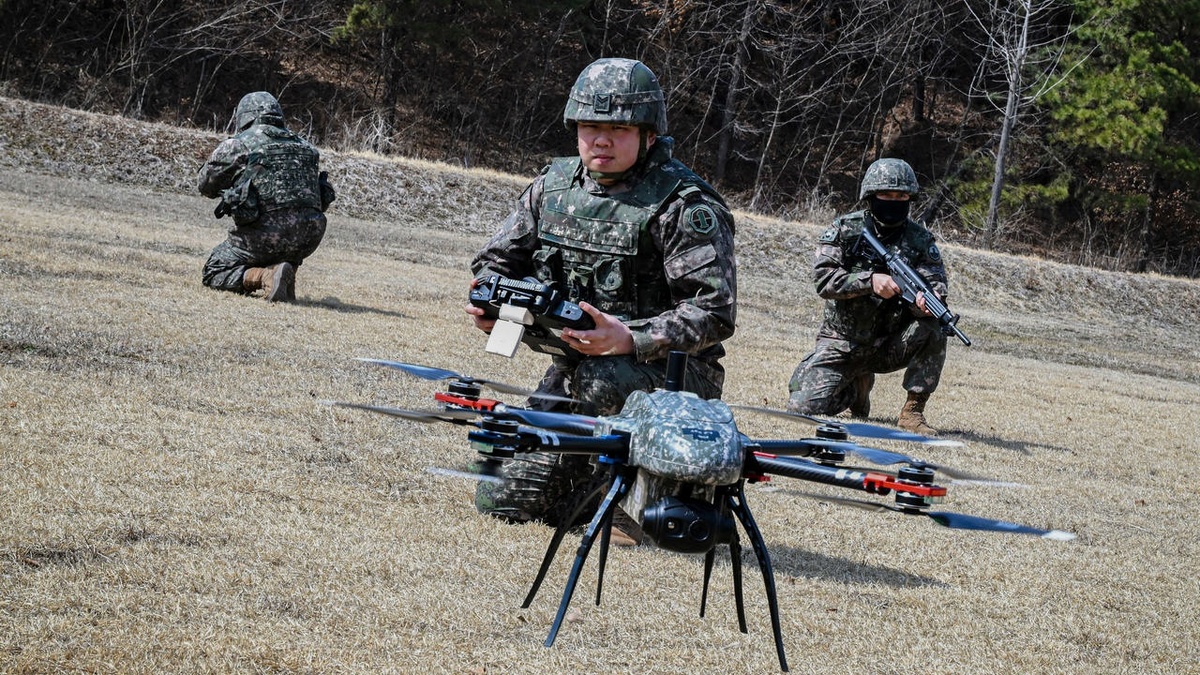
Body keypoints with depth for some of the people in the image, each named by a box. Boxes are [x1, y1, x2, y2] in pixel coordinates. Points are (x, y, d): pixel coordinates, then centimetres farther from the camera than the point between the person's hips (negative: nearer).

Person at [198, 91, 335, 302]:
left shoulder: (237, 145, 2)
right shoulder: (305, 147, 15)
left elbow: (206, 186, 13)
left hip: (264, 232, -5)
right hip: (307, 239, 5)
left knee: (214, 274, 11)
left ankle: (265, 277, -15)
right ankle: (287, 273, 7)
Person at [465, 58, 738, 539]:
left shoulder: (684, 205, -14)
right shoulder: (554, 185, 5)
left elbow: (714, 312, -21)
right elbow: (499, 260, 15)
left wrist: (629, 339, -35)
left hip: (672, 371, -6)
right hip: (574, 365, 6)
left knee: (604, 382, -40)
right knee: (505, 502, -3)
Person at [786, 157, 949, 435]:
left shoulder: (920, 240, -3)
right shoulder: (845, 230, -6)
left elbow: (936, 283, -13)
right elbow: (823, 278, -15)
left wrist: (926, 302, -38)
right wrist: (870, 281, -30)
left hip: (891, 346, 0)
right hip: (843, 343, 0)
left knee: (933, 329, -29)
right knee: (804, 406, -16)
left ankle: (913, 411, -16)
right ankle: (857, 385, 18)